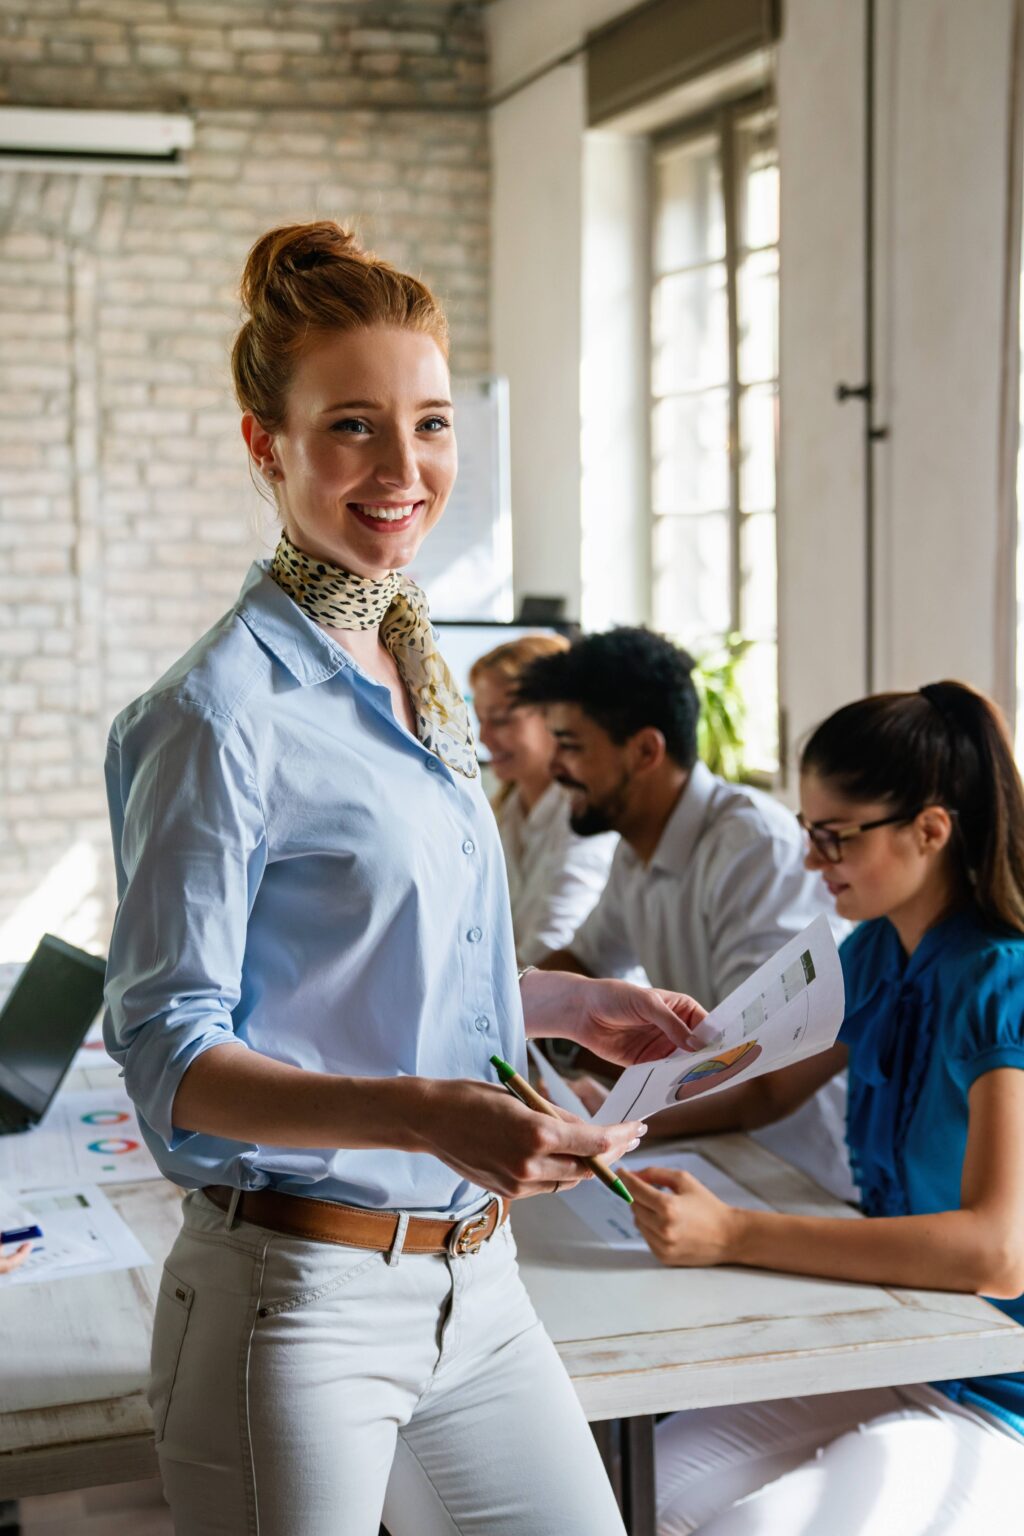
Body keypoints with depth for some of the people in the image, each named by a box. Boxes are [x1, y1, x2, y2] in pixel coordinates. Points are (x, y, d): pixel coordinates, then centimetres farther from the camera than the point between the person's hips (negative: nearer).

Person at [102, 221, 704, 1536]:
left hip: (474, 1278, 8)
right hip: (299, 1301, -7)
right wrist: (426, 1115, -30)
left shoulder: (427, 684, 10)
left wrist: (571, 1004, 21)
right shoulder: (223, 711, -15)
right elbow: (170, 1055, -17)